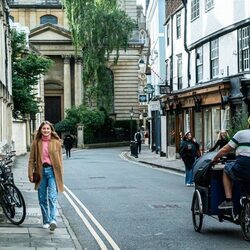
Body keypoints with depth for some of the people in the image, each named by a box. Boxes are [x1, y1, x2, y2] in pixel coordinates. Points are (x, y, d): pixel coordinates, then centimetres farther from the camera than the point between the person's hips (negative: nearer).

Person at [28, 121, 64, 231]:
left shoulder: (56, 142, 2)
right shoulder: (36, 143, 6)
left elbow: (60, 159, 5)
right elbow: (32, 159, 6)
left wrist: (60, 174, 1)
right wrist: (30, 173, -1)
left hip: (52, 171, -3)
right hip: (41, 171, 3)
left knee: (52, 197, -15)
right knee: (42, 198, 7)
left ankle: (53, 220, -22)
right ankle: (46, 221, 17)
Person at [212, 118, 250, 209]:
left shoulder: (241, 134, 7)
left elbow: (225, 150, 11)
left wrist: (215, 158, 27)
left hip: (243, 169, -3)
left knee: (226, 169, 25)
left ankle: (228, 200, 14)